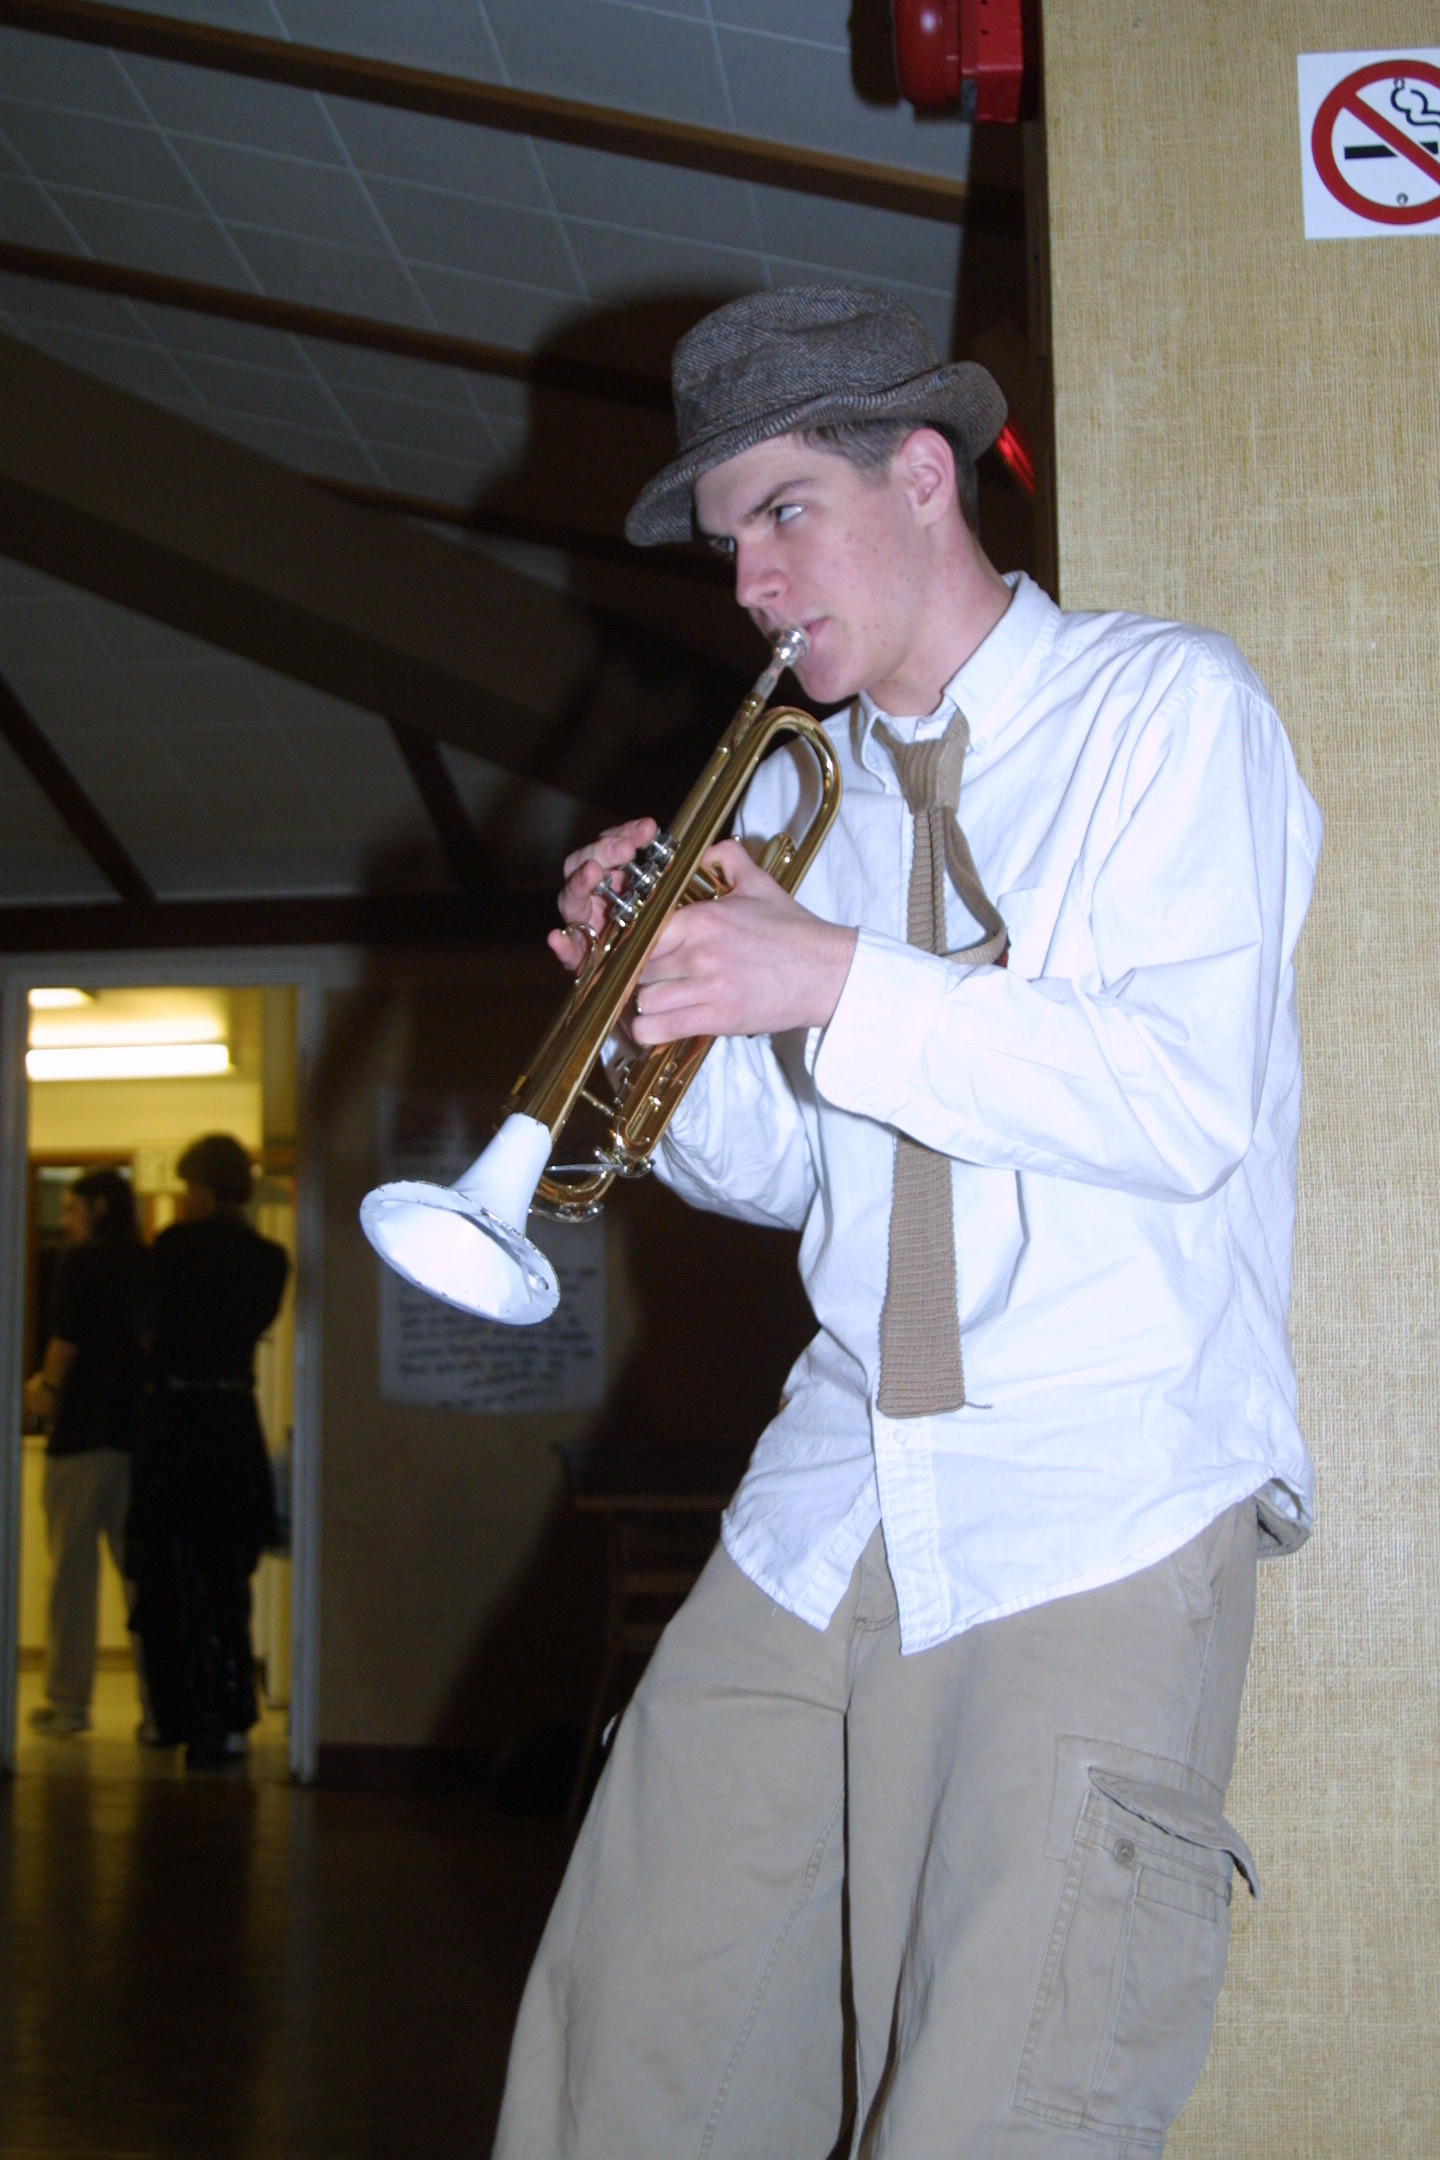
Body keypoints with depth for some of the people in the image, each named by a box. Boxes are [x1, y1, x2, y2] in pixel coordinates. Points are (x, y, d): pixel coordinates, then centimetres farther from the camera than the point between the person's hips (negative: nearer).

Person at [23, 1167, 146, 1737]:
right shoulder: (147, 1265, 9)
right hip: (140, 1429, 5)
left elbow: (66, 1338, -12)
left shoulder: (80, 1261, -6)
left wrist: (47, 1387, 6)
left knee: (72, 1569, 2)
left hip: (83, 1430, -5)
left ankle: (68, 1700, 4)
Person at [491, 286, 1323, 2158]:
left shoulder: (1169, 710, -2)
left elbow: (1190, 1108, -14)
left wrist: (839, 984, -18)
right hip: (830, 1505, 6)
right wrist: (668, 992, -1)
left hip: (1103, 1514, -5)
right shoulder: (796, 791, 15)